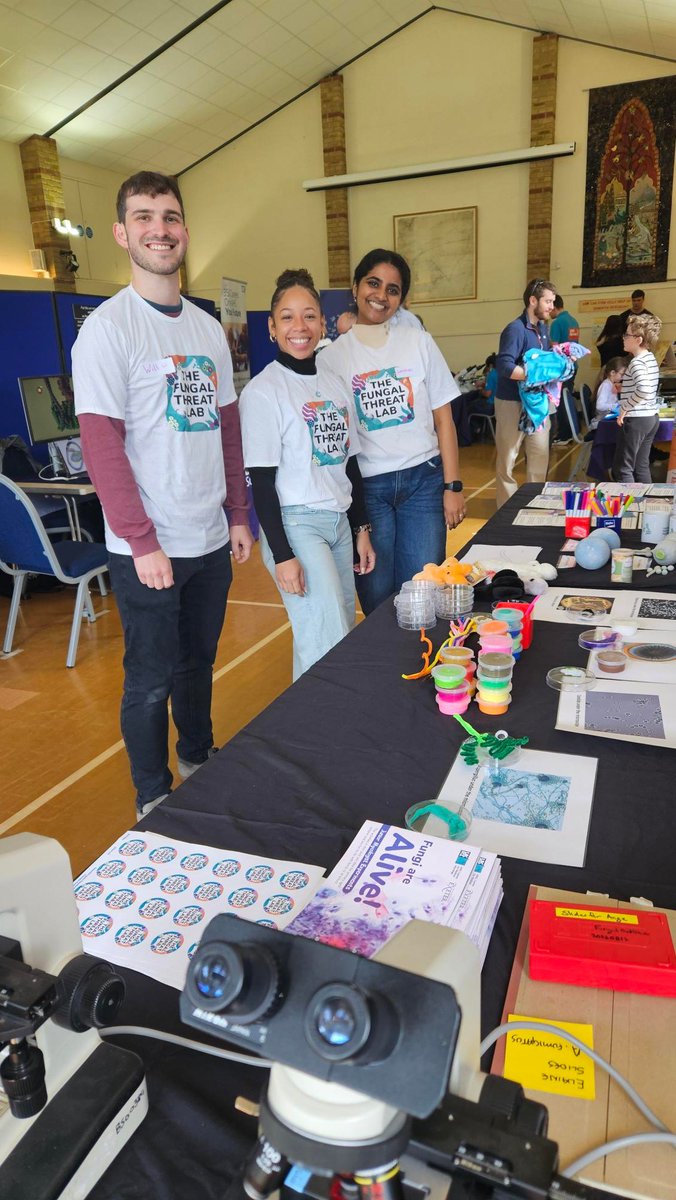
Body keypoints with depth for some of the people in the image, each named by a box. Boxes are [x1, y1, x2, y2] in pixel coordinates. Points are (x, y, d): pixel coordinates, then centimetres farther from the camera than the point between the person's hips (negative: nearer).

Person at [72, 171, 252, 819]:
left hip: (211, 539, 6)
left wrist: (238, 514, 10)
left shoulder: (207, 327, 10)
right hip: (149, 547, -5)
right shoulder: (106, 327, -9)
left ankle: (200, 764, 41)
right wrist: (142, 542, -17)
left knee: (198, 662, 20)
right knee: (151, 680, 7)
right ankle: (154, 801, 27)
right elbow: (101, 445, -14)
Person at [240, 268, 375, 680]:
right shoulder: (263, 391, -9)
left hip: (339, 522, 7)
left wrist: (362, 530, 13)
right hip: (296, 524, -7)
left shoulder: (334, 385, 10)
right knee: (330, 646, -11)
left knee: (341, 635, 11)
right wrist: (281, 554, -16)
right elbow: (262, 480, -12)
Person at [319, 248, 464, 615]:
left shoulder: (419, 342, 5)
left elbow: (443, 419, 4)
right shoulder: (332, 356, 3)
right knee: (376, 595, 5)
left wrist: (453, 486, -2)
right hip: (366, 486, 0)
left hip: (423, 479, 1)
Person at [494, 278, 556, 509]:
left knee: (540, 453, 14)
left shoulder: (542, 327, 9)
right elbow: (505, 367, -29)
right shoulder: (515, 329, -18)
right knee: (508, 457, 3)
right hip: (513, 401, -8)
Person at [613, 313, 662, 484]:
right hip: (651, 417, 9)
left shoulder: (637, 362, -18)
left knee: (622, 469, -1)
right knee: (641, 467, 15)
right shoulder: (651, 358, 11)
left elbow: (644, 390, -33)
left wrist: (624, 408, -22)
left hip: (636, 419, -9)